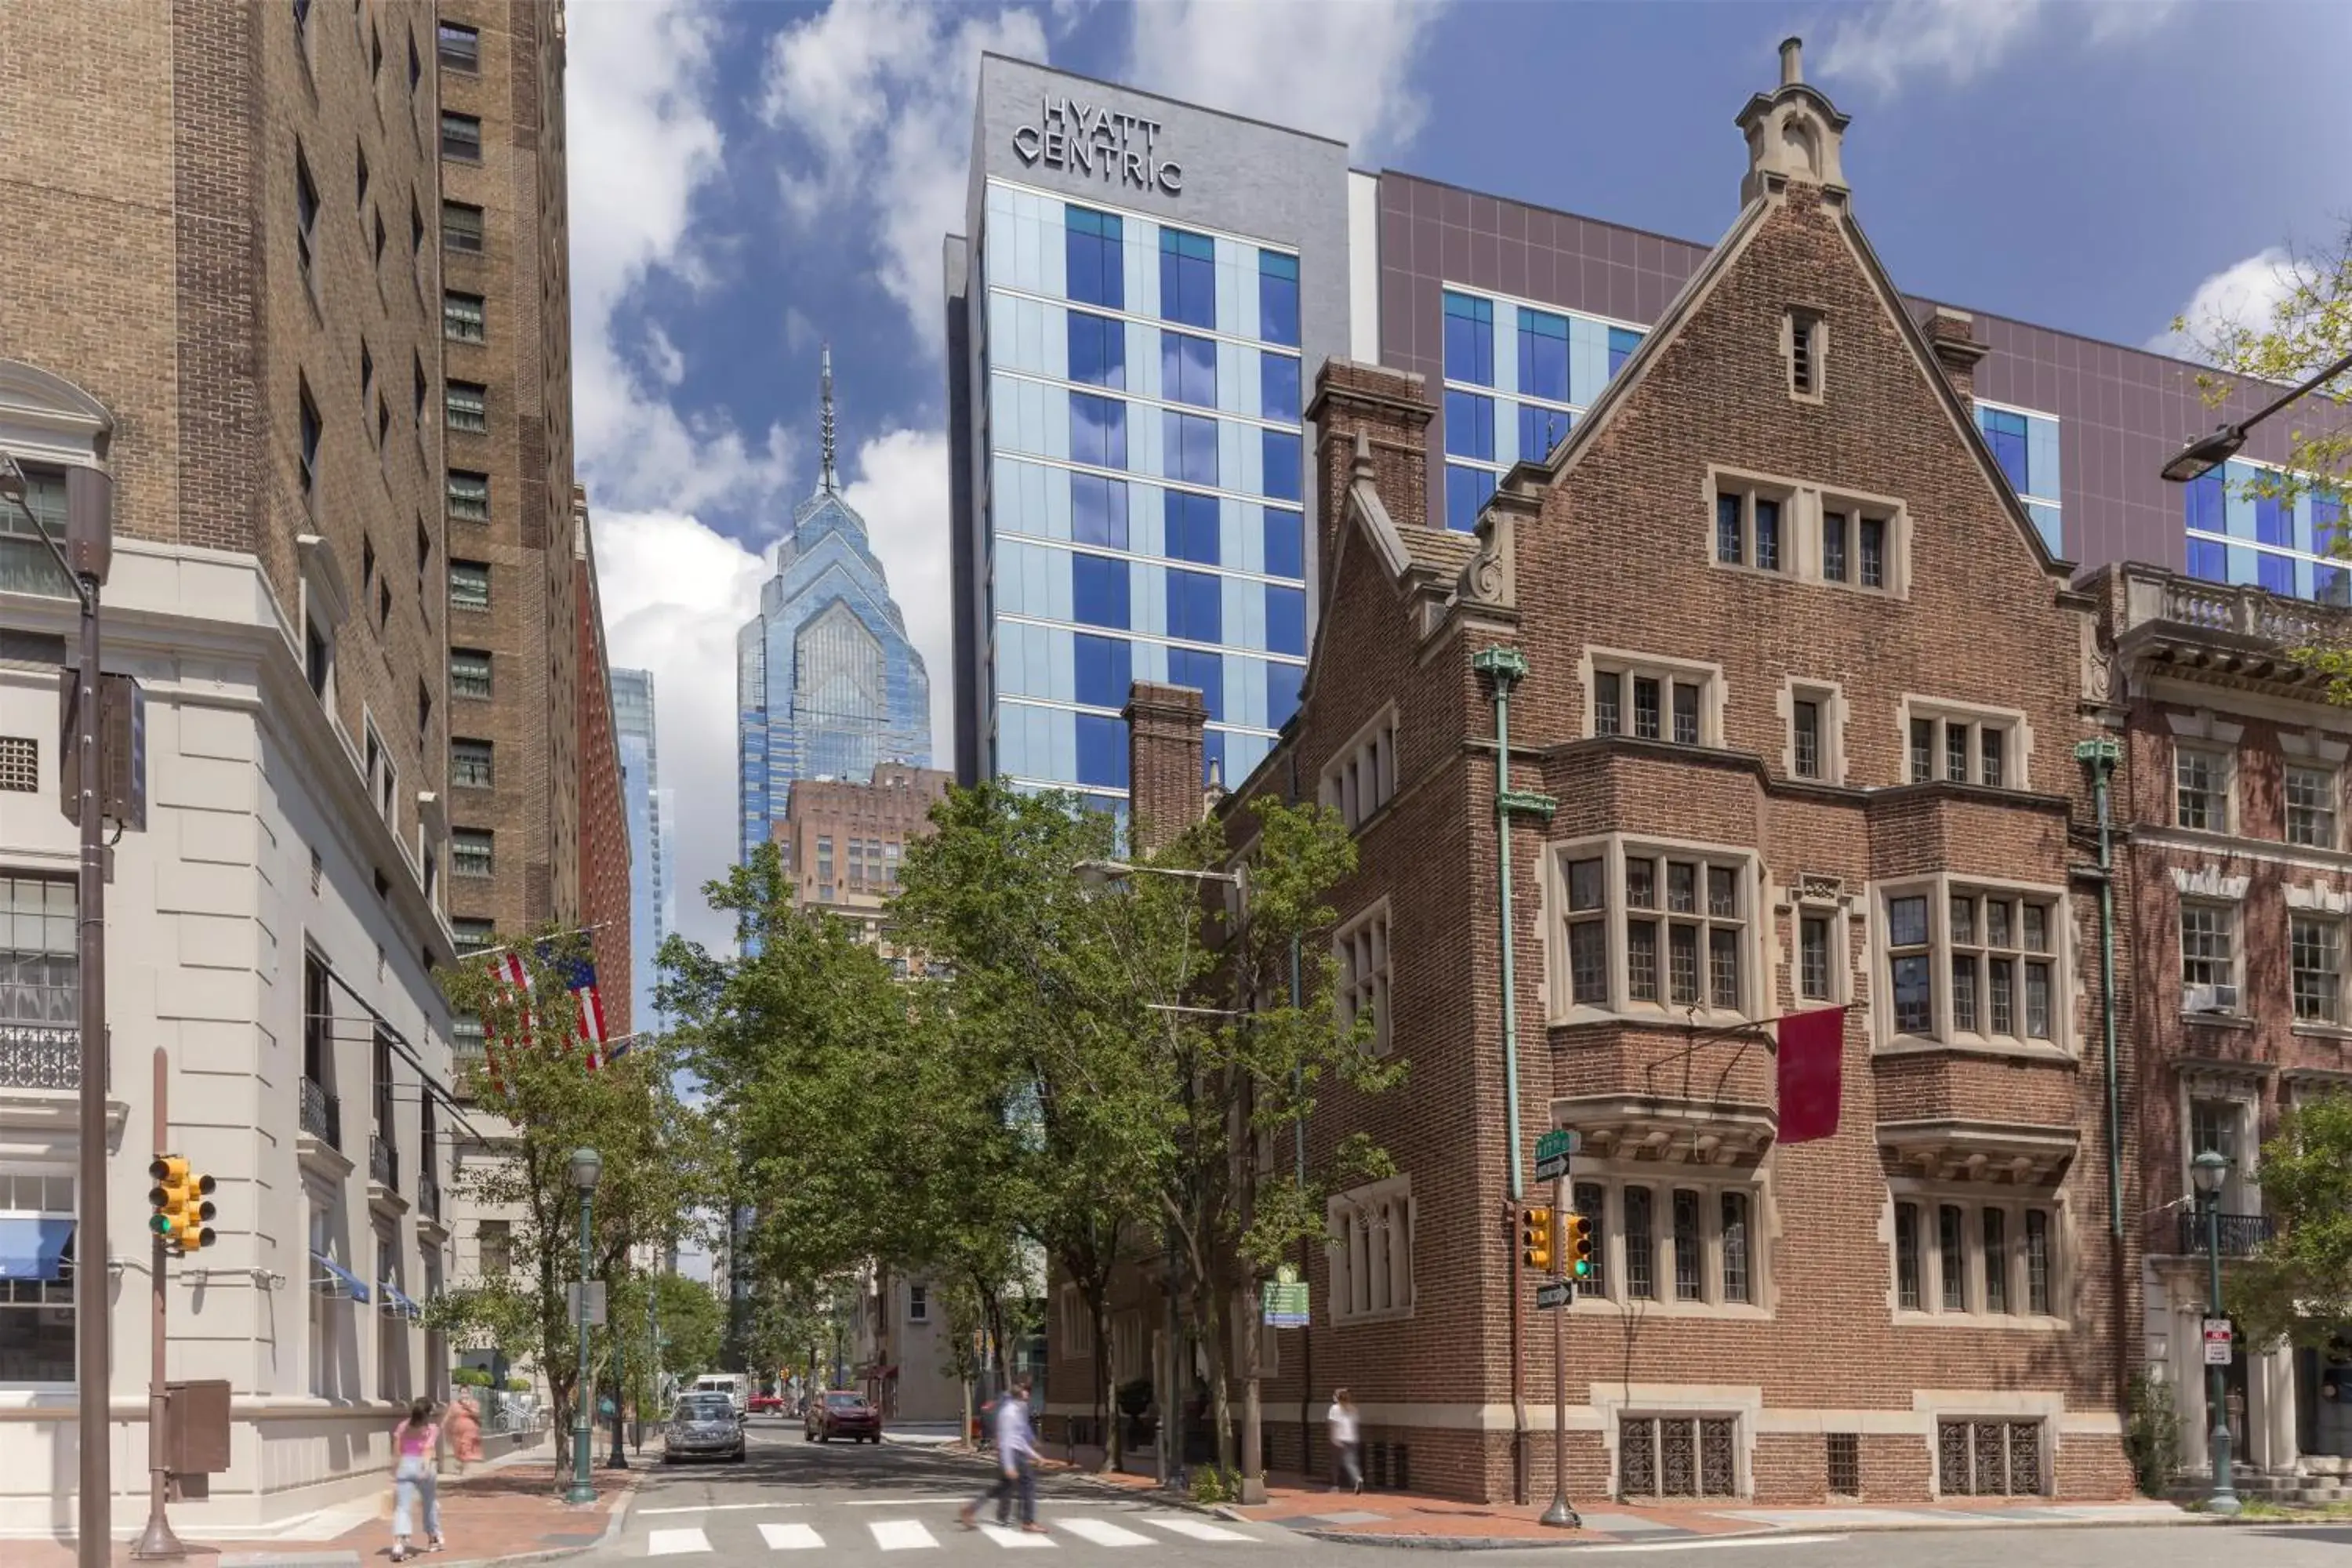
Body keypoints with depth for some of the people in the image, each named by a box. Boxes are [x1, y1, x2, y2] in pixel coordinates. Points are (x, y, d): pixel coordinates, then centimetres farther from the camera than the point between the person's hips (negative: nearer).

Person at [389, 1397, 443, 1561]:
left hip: (404, 1466, 1)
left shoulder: (402, 1428, 15)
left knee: (402, 1507, -9)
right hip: (422, 1466, -1)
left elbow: (396, 1453, 11)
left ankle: (398, 1543, -29)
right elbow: (429, 1449, -10)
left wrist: (395, 1474, 18)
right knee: (431, 1502, 23)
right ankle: (434, 1538, 36)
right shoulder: (432, 1428, 6)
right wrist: (426, 1466, -22)